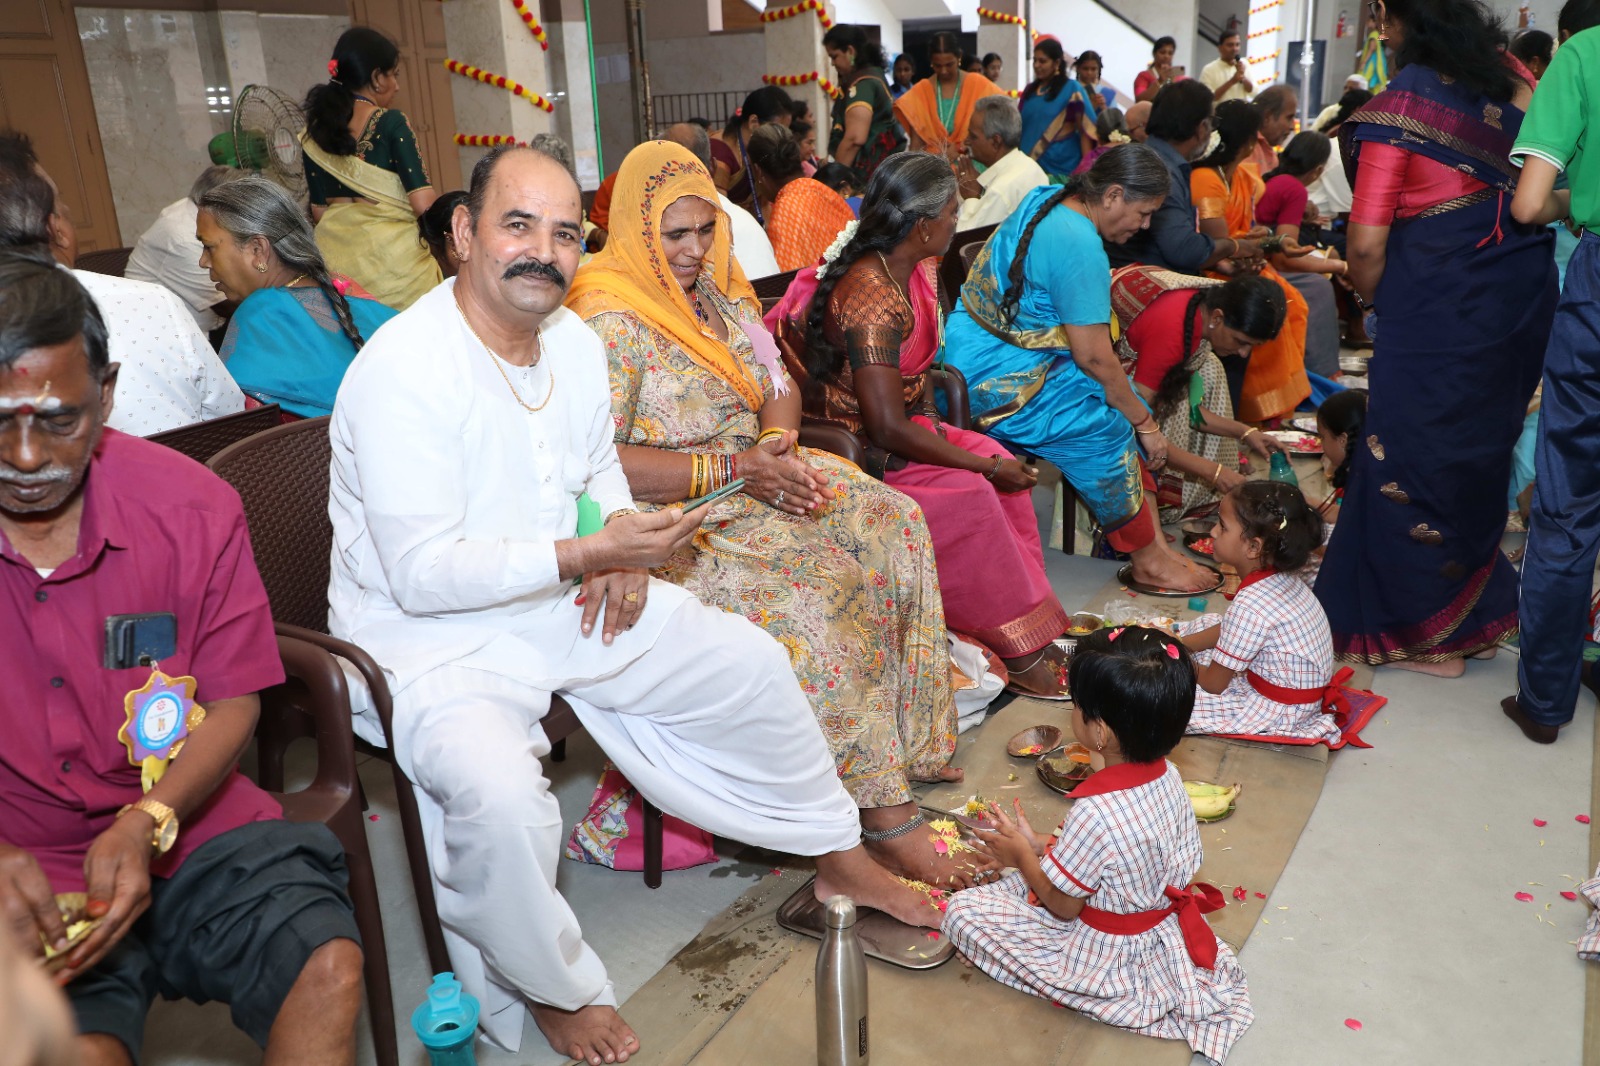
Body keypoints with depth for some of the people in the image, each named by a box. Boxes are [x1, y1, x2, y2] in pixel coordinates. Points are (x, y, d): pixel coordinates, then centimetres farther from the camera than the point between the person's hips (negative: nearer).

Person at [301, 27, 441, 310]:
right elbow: (423, 202, -14)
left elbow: (319, 211, 12)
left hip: (338, 258, 6)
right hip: (392, 252, -6)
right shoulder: (391, 123, -9)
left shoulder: (314, 134, 8)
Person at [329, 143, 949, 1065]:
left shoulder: (575, 340, 2)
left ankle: (839, 856, 28)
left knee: (750, 662, 4)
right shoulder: (404, 370, -22)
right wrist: (585, 553, -28)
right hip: (430, 635, -7)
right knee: (501, 796, -34)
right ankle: (554, 989, 0)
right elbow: (422, 574, -24)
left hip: (565, 600, 7)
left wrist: (622, 537, -3)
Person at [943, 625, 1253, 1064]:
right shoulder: (1168, 777, -12)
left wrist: (1021, 853, -5)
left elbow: (1063, 907, -20)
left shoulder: (1095, 813, -36)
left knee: (963, 911, -7)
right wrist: (1037, 844, 3)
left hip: (1108, 950, -8)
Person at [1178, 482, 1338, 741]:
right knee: (1209, 624, 18)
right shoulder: (1283, 578, -4)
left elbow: (1214, 683, -19)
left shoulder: (1250, 606, -31)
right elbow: (1229, 629, 13)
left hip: (1278, 710, -10)